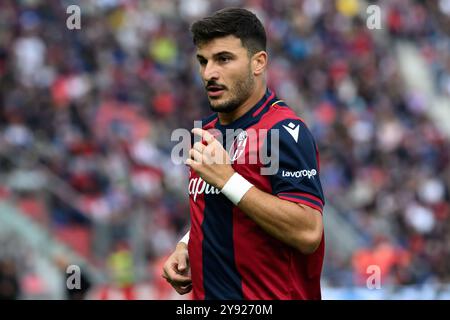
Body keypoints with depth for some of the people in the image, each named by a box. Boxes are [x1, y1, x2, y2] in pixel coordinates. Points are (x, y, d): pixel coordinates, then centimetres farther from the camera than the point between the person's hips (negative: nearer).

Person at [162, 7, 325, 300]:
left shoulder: (284, 130, -16)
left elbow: (308, 234, -26)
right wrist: (186, 247, 5)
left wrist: (227, 179, -25)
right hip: (207, 295, 8)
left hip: (269, 297, -8)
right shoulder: (207, 131, 10)